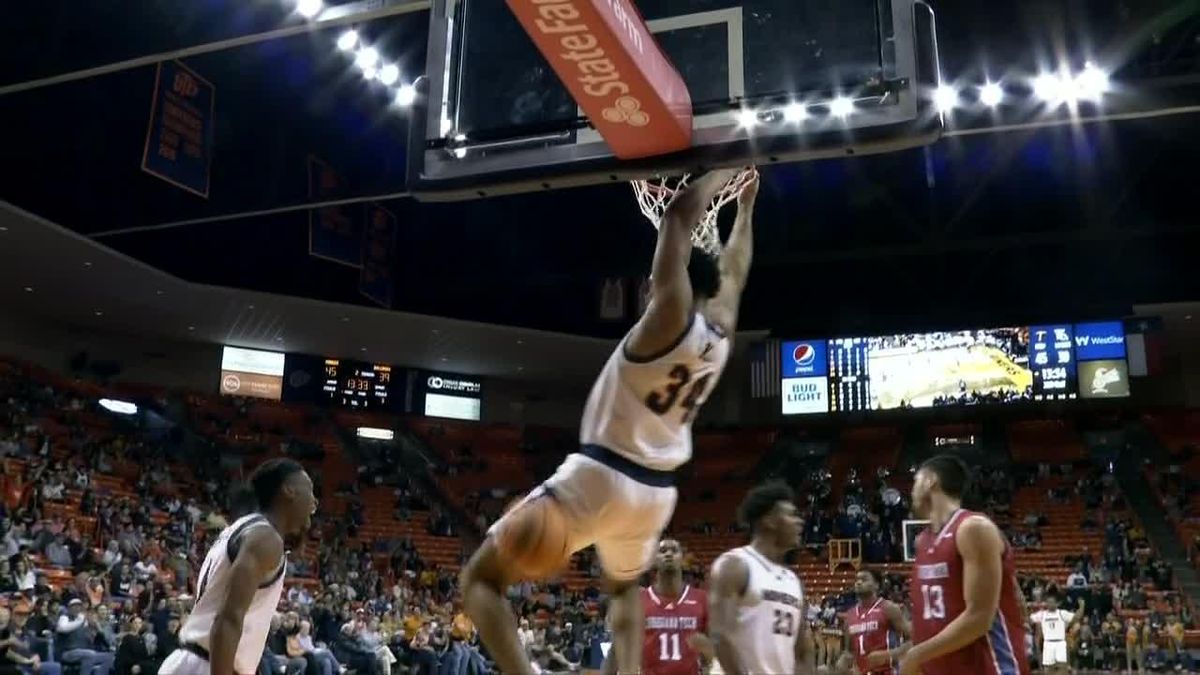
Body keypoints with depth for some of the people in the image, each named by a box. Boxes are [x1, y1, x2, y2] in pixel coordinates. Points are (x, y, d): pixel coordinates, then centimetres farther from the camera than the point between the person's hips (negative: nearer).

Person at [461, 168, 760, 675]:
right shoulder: (721, 334, 5)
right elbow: (733, 272, 24)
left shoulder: (670, 319, -13)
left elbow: (679, 212, -9)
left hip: (598, 476, -7)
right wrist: (746, 202, 36)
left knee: (480, 578, 1)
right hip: (655, 491, 7)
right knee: (623, 585, 37)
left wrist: (722, 173, 7)